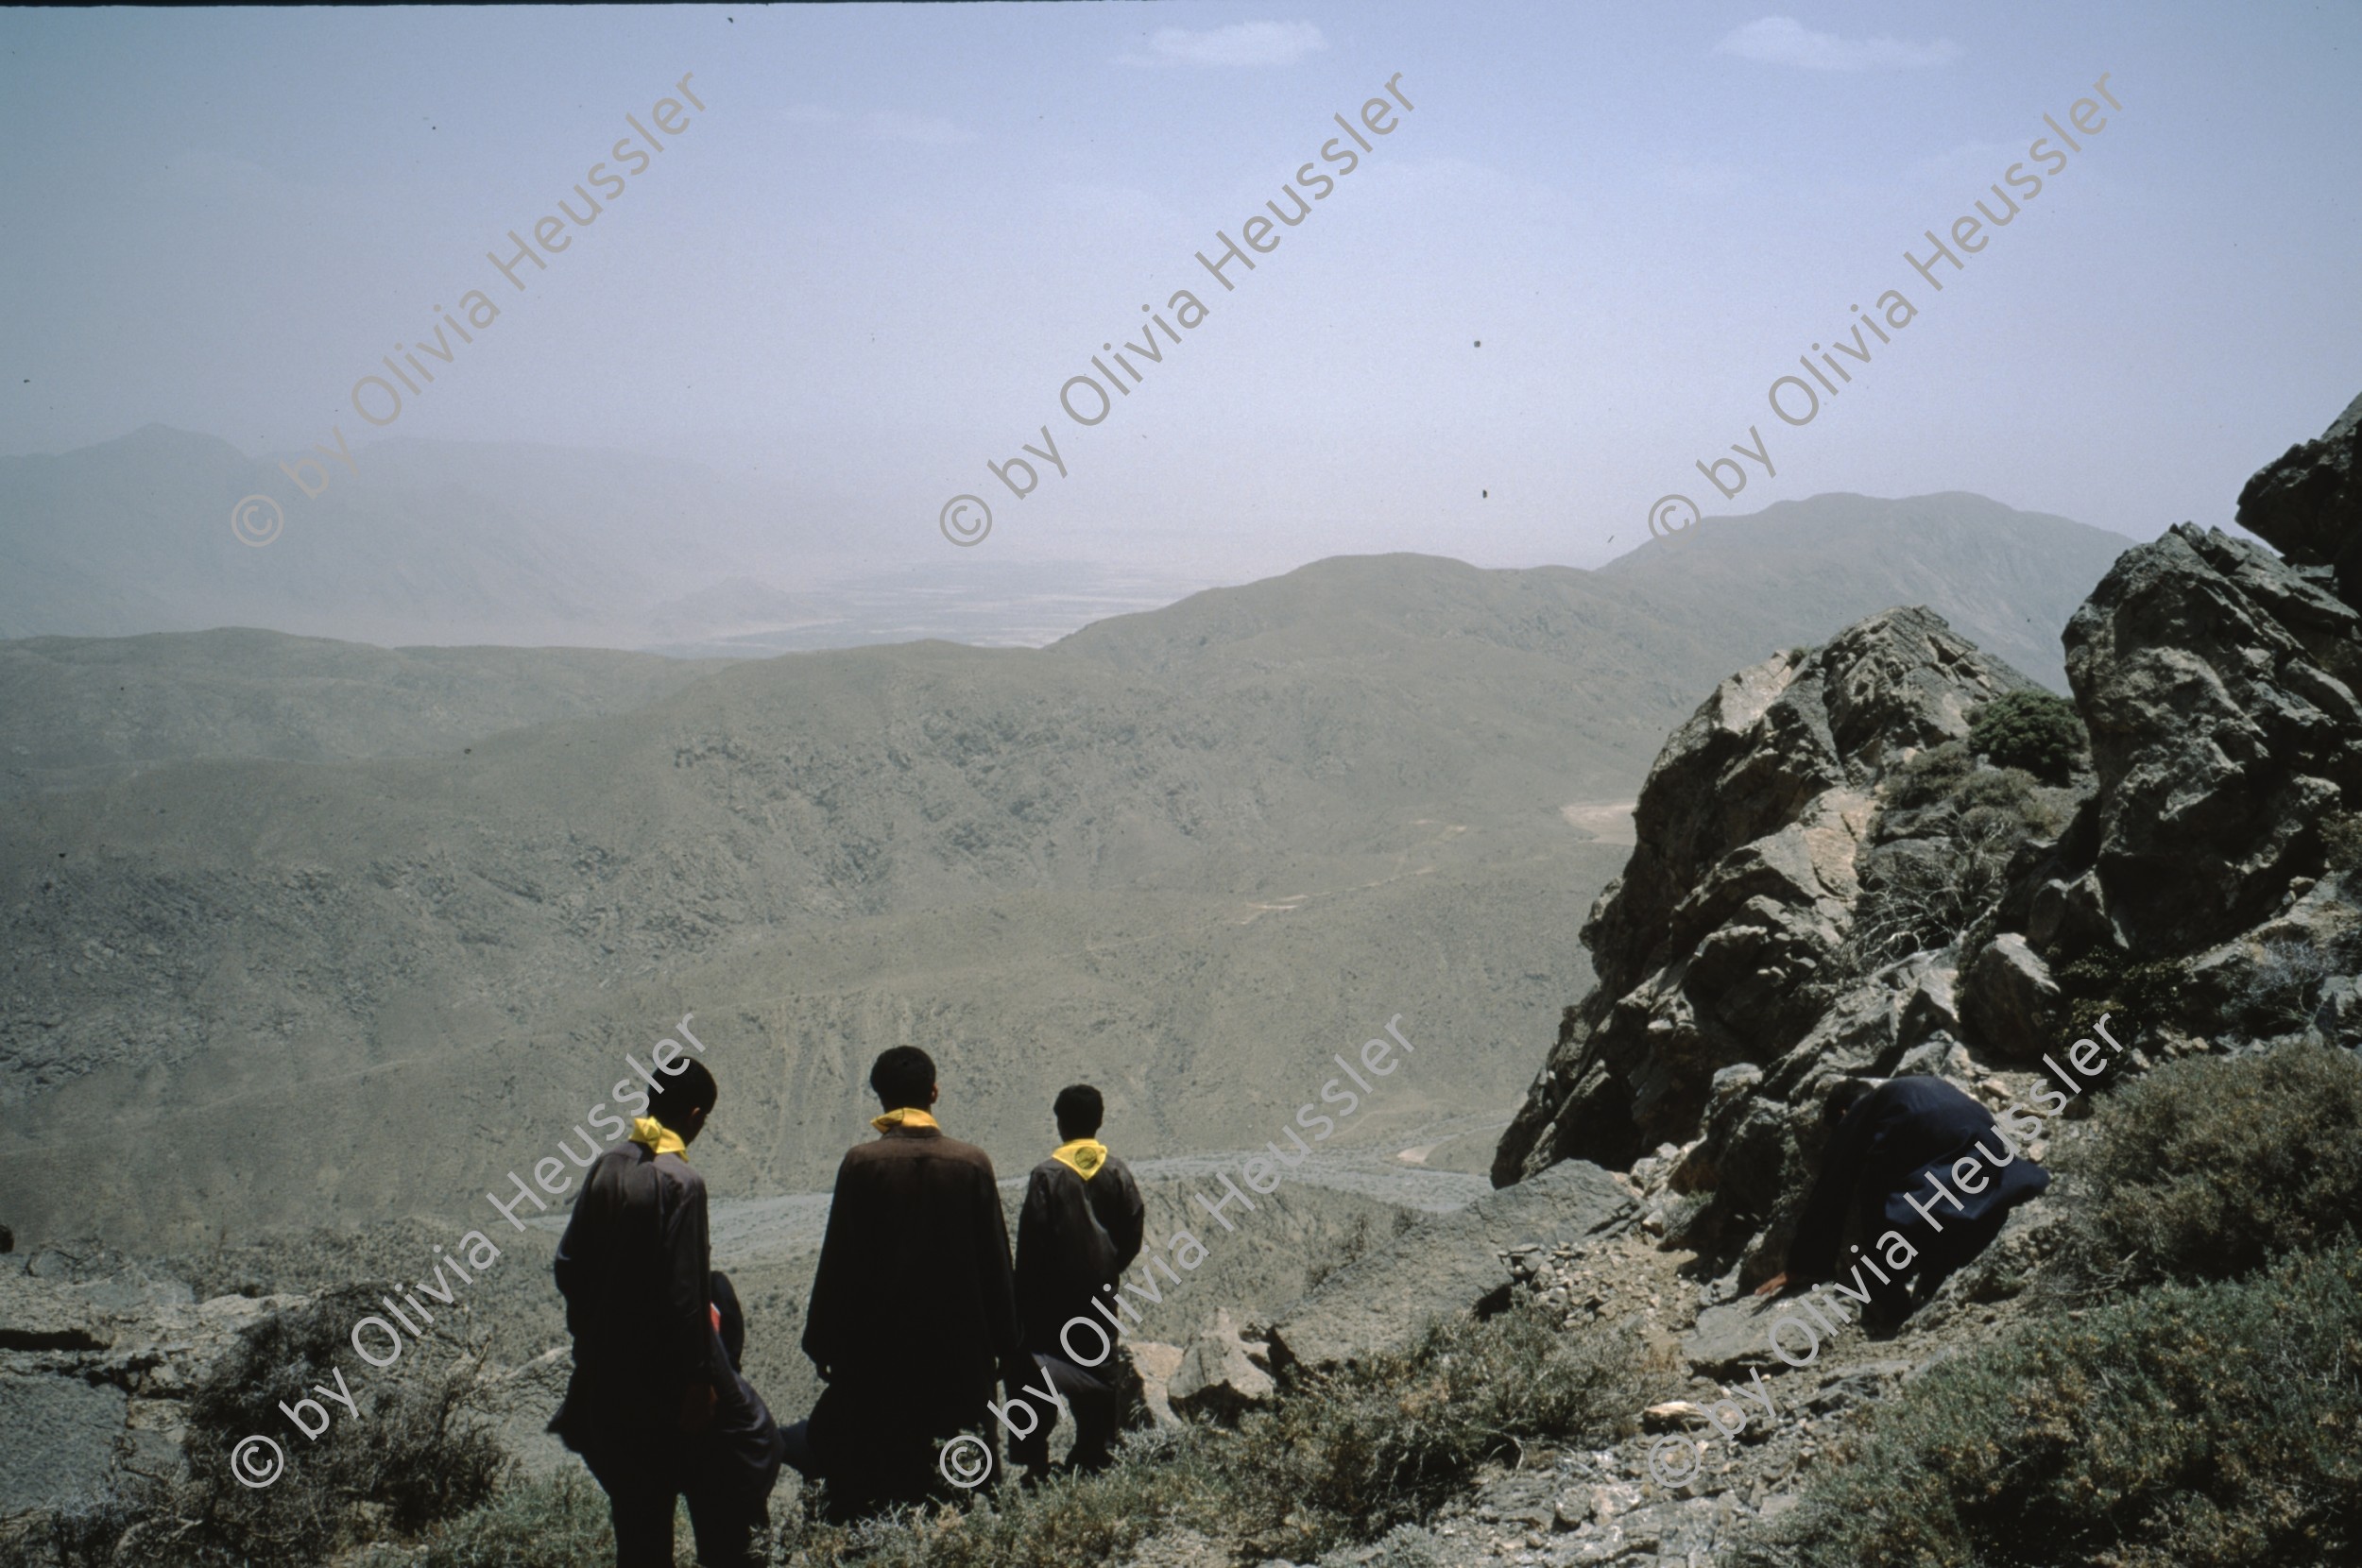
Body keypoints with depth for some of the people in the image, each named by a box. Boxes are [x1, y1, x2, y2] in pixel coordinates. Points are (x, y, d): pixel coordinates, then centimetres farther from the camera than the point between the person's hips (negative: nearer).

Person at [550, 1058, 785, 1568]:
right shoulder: (680, 1182, -18)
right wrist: (698, 1379, -14)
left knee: (638, 1500, 15)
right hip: (667, 1367, -7)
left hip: (610, 1366, 7)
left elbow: (569, 1263, 7)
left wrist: (588, 1335, 18)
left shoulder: (605, 1167, 1)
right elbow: (684, 1292, -20)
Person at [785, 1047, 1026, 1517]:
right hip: (958, 1343, 2)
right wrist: (1005, 1346, 10)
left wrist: (822, 1341, 4)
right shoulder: (973, 1162, -2)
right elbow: (996, 1261, 2)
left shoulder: (861, 1162, -8)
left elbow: (837, 1258, -6)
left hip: (875, 1340, -2)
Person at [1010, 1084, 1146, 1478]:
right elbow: (1134, 1228, 1)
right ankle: (1095, 1451, 14)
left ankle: (1033, 1453, -1)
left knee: (1040, 1365, 3)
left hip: (1052, 1290, -3)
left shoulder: (1048, 1174, -11)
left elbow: (1031, 1238, -10)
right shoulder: (1117, 1172, -1)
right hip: (1101, 1290, 4)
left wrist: (1024, 1293, -2)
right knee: (1098, 1368, 12)